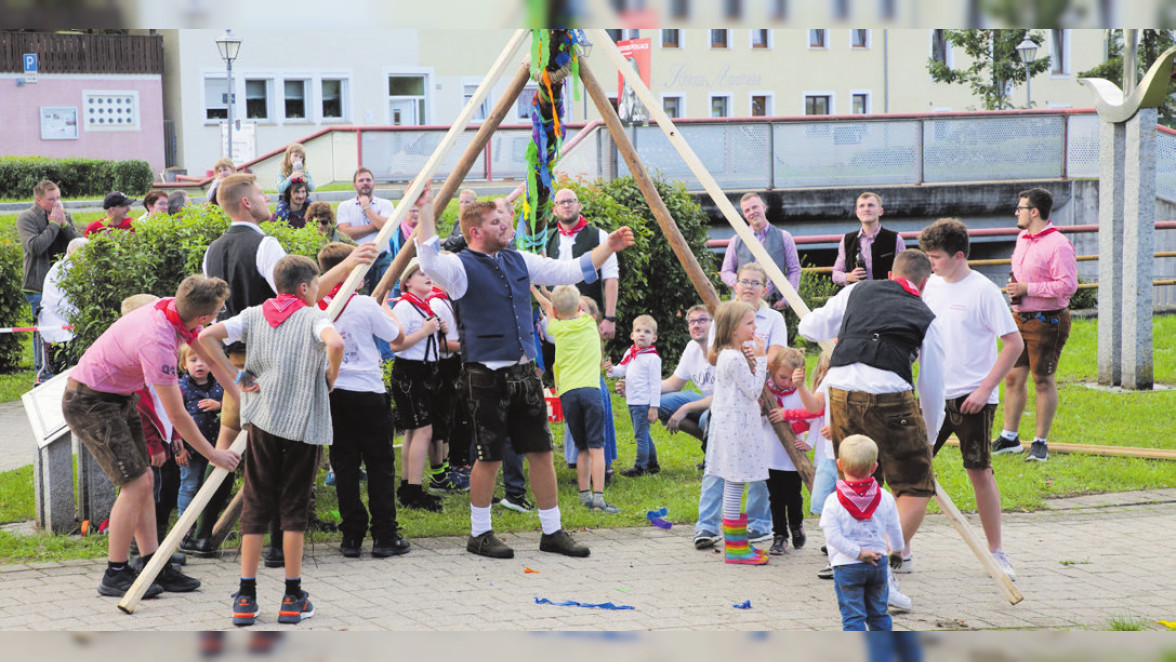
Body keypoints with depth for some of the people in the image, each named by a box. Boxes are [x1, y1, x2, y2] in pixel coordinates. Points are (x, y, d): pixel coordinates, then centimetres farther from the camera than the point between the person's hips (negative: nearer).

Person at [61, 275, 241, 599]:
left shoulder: (171, 309, -8)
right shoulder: (157, 343, -33)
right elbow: (177, 416, -24)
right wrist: (213, 455, -13)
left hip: (117, 398, 10)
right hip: (89, 403, -10)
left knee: (144, 480, 6)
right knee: (135, 484, -12)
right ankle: (115, 575, -4)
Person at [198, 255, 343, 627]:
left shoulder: (254, 315, 9)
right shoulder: (312, 317, -3)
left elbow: (206, 336, -2)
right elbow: (335, 343, -25)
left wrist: (233, 375, 2)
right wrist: (330, 379, -8)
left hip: (262, 420, 3)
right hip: (304, 423, -3)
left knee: (255, 506, 8)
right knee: (293, 508, 4)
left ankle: (246, 598, 6)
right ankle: (293, 598, 8)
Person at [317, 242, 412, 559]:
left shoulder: (317, 307, -1)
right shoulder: (365, 306, -12)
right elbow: (399, 337, 0)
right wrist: (384, 306, 12)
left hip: (333, 395, 4)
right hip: (367, 393, -4)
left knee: (345, 465, 8)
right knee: (380, 465, 5)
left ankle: (351, 536, 7)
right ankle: (384, 536, 4)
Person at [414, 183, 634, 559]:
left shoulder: (519, 261, 14)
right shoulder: (461, 267, -7)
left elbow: (569, 272, 20)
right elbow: (429, 263, -28)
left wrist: (609, 247, 17)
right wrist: (426, 210, -34)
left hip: (524, 373, 6)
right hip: (486, 377, -6)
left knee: (541, 452, 8)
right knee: (489, 457, 0)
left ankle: (552, 532, 17)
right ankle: (479, 535, 15)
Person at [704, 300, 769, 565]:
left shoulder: (729, 355, 13)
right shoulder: (734, 358, -18)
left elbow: (750, 390, 17)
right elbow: (754, 390, -14)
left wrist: (752, 361, 4)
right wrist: (760, 359, -9)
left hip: (733, 426, 10)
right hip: (735, 427, -10)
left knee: (734, 486, 14)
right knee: (734, 486, -5)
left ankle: (738, 542, 20)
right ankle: (734, 548, -2)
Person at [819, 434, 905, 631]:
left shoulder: (833, 501, -11)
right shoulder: (885, 498, -3)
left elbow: (833, 536, -18)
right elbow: (895, 529, 7)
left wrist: (858, 553, -13)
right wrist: (896, 549, 27)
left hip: (847, 565, -3)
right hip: (878, 563, 3)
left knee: (852, 616, 1)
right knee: (878, 613, 18)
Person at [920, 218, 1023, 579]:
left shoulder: (983, 291, -11)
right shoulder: (931, 285, 7)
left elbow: (1014, 343, -11)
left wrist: (985, 389, -14)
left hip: (972, 397, -5)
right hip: (934, 395, 5)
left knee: (979, 471, 1)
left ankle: (996, 552, 14)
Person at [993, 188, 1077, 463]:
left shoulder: (1058, 245, -15)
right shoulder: (1022, 239, 13)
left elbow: (1068, 285, -21)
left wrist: (1028, 289, -20)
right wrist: (1014, 286, 8)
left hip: (1047, 321, -8)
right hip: (1021, 317, 8)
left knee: (1043, 381, -1)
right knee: (1013, 377, 9)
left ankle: (1040, 443, 8)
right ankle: (1009, 437, 19)